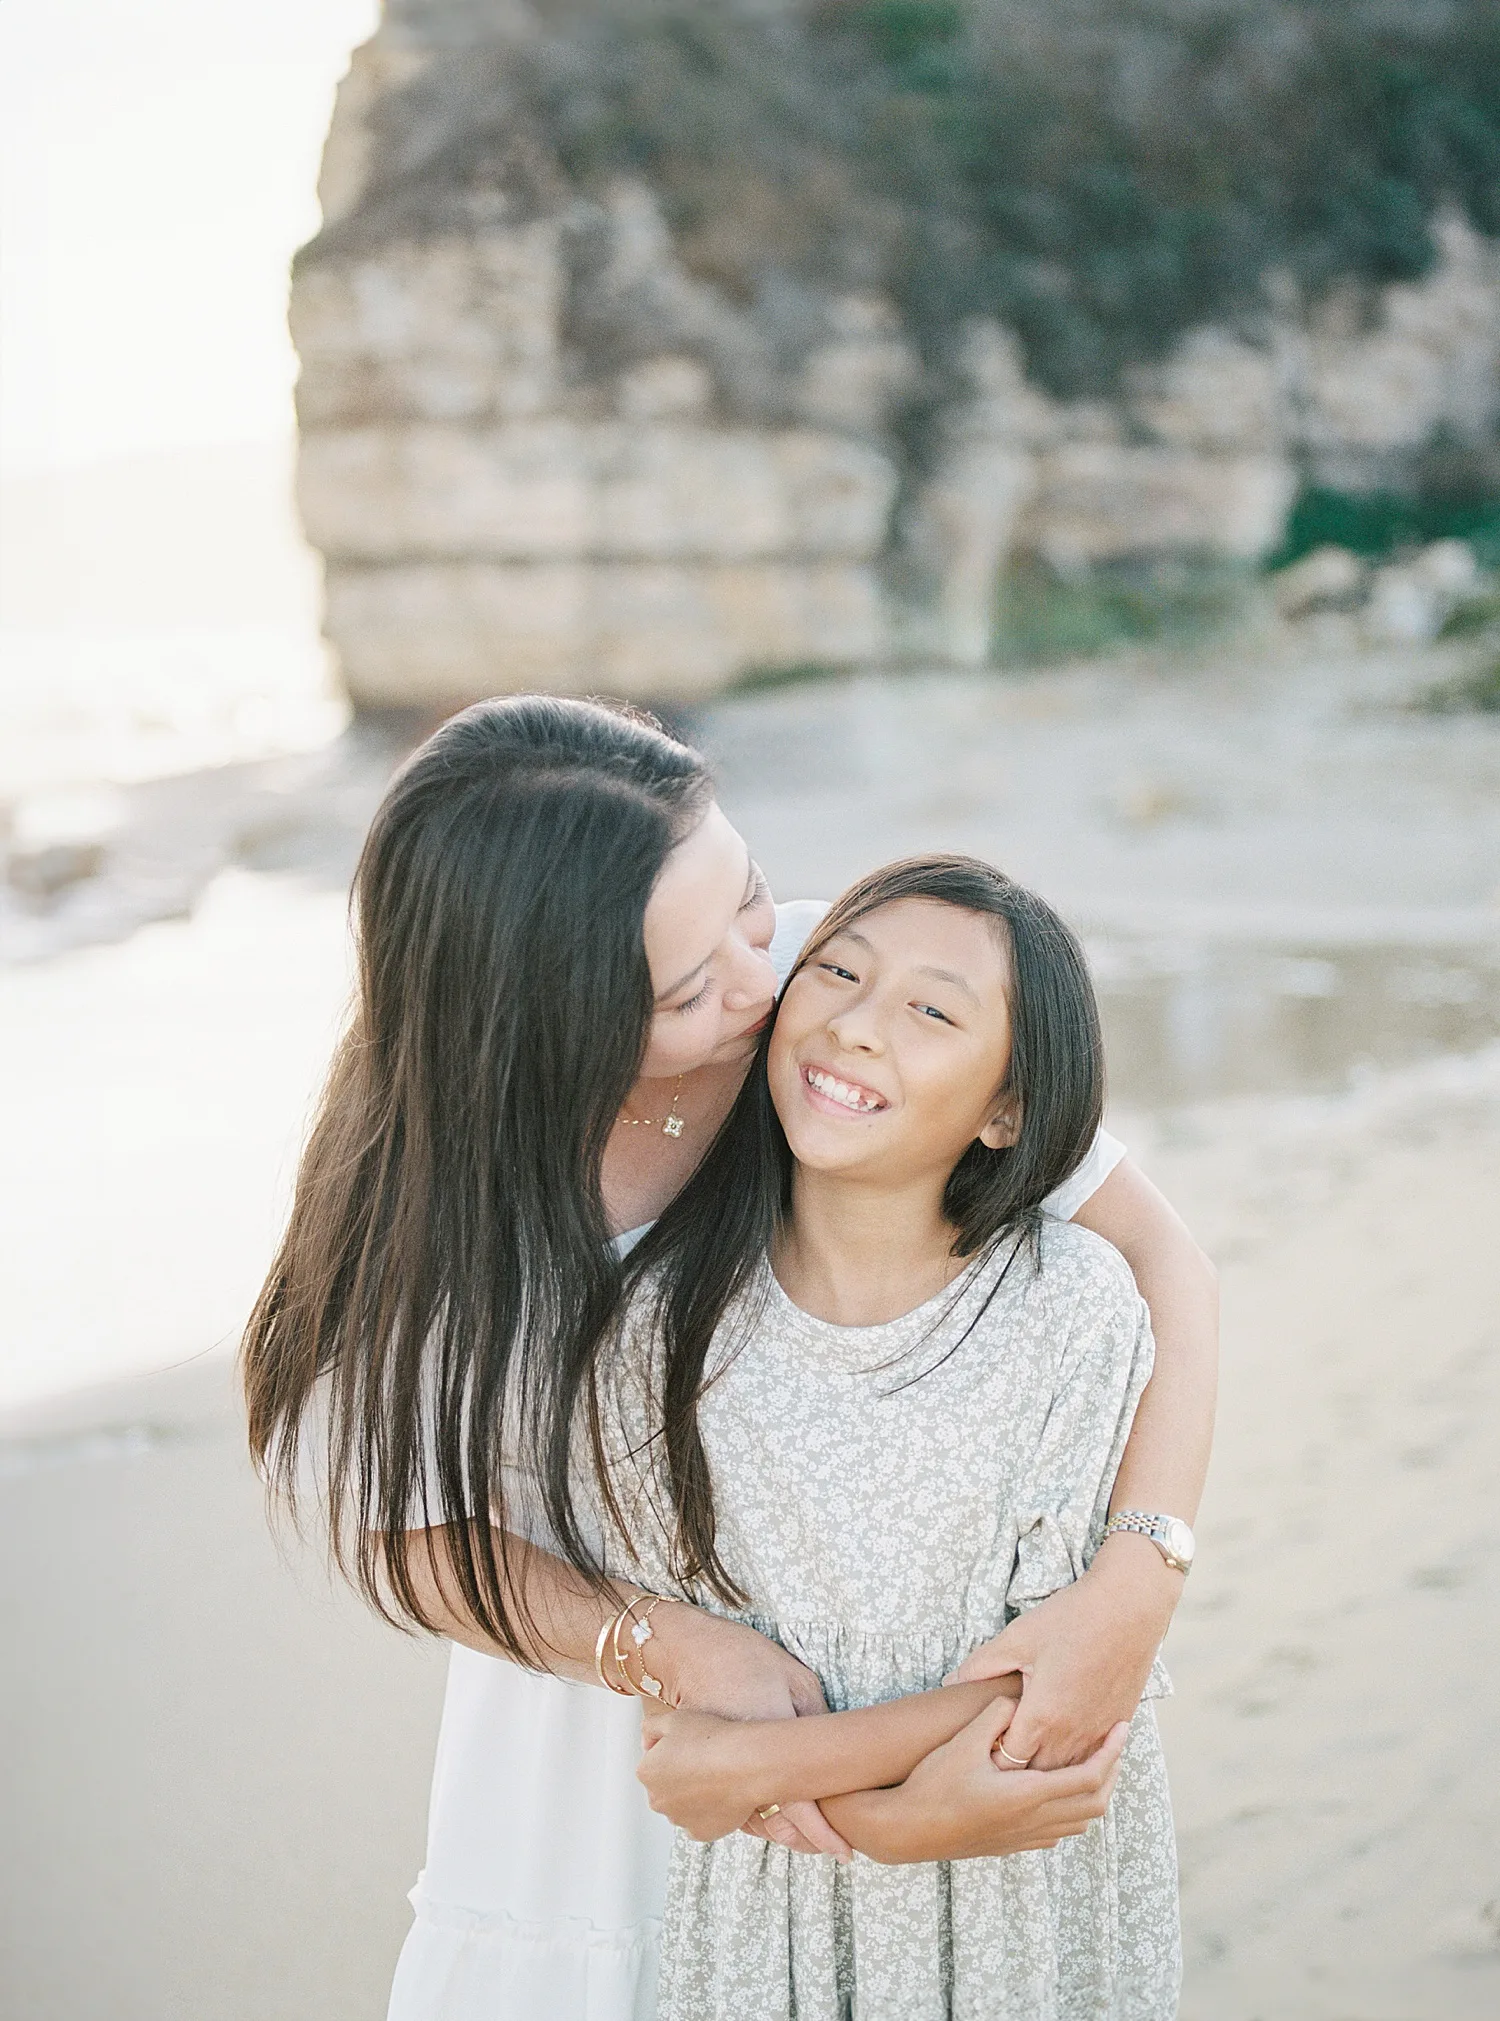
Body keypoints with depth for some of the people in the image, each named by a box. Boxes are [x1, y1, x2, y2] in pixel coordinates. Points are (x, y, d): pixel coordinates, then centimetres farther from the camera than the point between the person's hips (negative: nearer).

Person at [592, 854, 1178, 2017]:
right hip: (769, 1894, 1)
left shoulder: (1074, 1307, -19)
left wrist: (761, 1763, -19)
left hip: (1028, 1904, -1)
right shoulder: (673, 1312, -13)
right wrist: (870, 1806, -22)